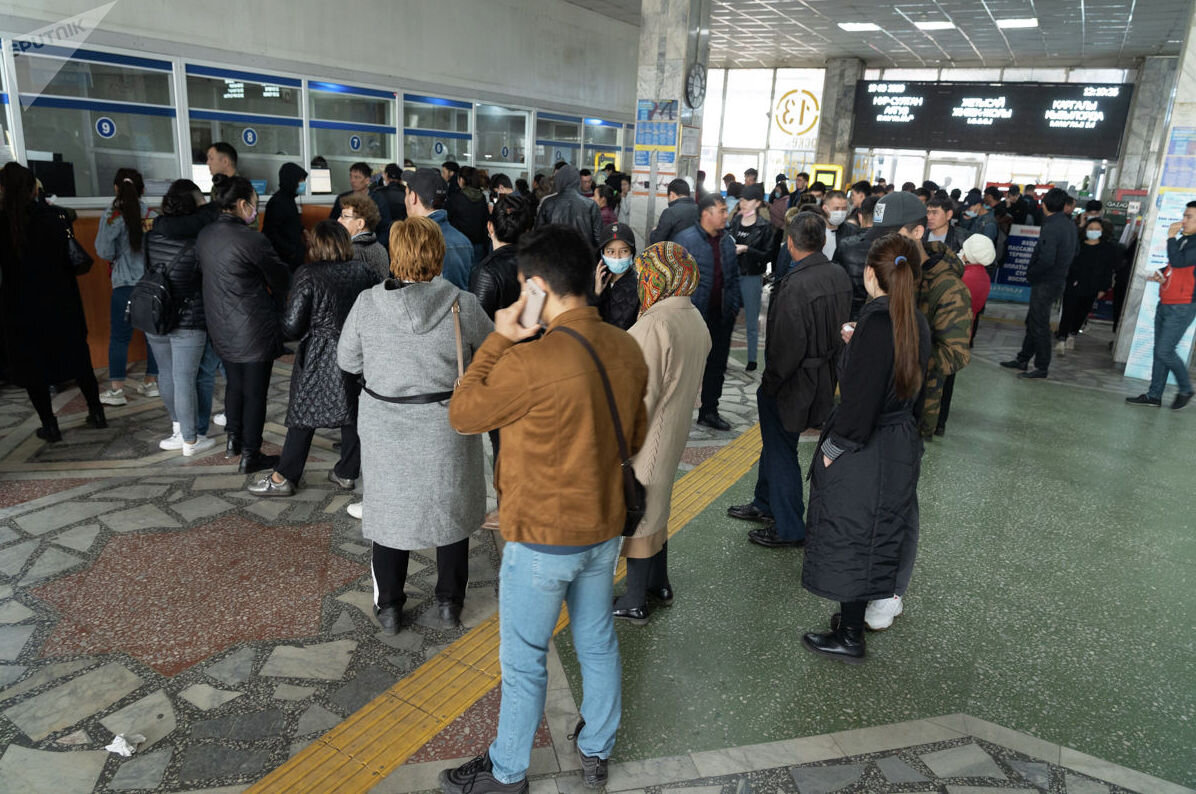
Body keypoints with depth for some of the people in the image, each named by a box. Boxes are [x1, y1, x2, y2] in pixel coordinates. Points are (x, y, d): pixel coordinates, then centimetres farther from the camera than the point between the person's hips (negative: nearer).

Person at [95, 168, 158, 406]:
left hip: (125, 284, -4)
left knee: (119, 337, 2)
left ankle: (116, 389, 3)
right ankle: (151, 382, 20)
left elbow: (105, 252, -10)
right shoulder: (153, 216, 2)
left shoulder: (112, 216, -8)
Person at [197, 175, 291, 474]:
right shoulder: (252, 239, -20)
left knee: (234, 383, 24)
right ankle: (250, 456, 13)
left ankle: (233, 440, 38)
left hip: (221, 327, 7)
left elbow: (205, 274, 12)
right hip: (254, 329, -7)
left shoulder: (204, 236, 2)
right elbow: (281, 278, -10)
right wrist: (276, 301, 11)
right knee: (254, 392, 4)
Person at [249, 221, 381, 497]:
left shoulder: (308, 275, -12)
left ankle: (283, 477, 14)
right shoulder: (363, 270, -1)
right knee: (353, 413, 14)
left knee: (304, 414, 6)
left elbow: (291, 327, -13)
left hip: (319, 359, -3)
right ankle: (347, 473, 24)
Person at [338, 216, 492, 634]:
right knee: (451, 509, 17)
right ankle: (448, 604, 29)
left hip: (386, 431, 1)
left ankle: (388, 607, 31)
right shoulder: (463, 305, -15)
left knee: (390, 511, 17)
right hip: (447, 429, -1)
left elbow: (347, 360, 2)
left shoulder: (367, 304, -11)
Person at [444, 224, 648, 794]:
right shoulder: (627, 349, -6)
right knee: (597, 643, 24)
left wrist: (499, 339, -10)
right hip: (604, 529, 7)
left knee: (523, 661, 14)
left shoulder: (531, 363, -28)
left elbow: (462, 414, -12)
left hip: (543, 538, -7)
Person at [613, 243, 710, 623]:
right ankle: (659, 584, 39)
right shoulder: (695, 320, 2)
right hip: (674, 434, 9)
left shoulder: (653, 326, -26)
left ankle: (635, 603, 21)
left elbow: (640, 396, -24)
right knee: (656, 509, 23)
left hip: (646, 440, -8)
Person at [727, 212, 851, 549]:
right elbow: (841, 326, 8)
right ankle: (765, 505, 42)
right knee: (774, 442, 24)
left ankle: (789, 529, 22)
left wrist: (769, 383, -11)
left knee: (781, 451, 8)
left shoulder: (795, 285, -26)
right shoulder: (840, 276, 0)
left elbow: (788, 344, -25)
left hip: (793, 382, -9)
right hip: (824, 378, 9)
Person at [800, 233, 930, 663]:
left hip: (864, 450, -9)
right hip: (901, 446, 9)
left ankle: (849, 636, 19)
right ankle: (859, 616, 39)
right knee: (876, 533, 21)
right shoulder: (916, 322, 2)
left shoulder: (876, 323, -24)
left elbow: (861, 396, -25)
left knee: (850, 537, 6)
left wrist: (835, 446, -14)